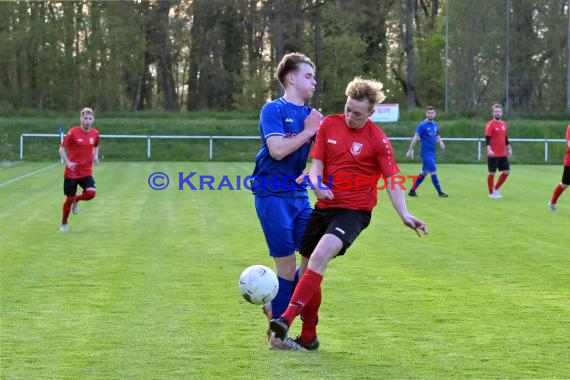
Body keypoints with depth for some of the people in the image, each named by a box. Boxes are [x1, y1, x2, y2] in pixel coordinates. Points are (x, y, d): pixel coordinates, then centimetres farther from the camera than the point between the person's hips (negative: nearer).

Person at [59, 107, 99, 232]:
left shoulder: (95, 133, 1)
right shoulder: (73, 132, -11)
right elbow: (61, 149, -8)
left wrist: (95, 155, 1)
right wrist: (68, 162, -23)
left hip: (86, 171, 3)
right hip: (72, 172, -3)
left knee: (91, 193, -21)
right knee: (69, 199, 3)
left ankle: (77, 200, 13)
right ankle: (64, 224, 25)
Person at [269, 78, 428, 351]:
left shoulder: (378, 140, -8)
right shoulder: (329, 125, 3)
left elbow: (392, 182, -7)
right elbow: (317, 164, 3)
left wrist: (405, 216, -19)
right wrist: (317, 184, -19)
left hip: (354, 211, -5)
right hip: (324, 206, 5)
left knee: (319, 257, -28)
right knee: (309, 268, 8)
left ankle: (288, 318, -31)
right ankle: (308, 336, 23)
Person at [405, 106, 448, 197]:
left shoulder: (435, 125, 11)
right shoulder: (423, 125, -11)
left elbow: (437, 136, 23)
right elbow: (415, 138, -11)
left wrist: (440, 142, 0)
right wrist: (410, 151, -13)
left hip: (432, 153, 8)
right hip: (426, 153, -8)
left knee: (424, 173, 12)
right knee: (434, 172, -9)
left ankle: (412, 191, 20)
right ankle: (440, 192, -4)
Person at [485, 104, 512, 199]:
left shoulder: (503, 124, 12)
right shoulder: (490, 124, -10)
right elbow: (487, 138, -17)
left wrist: (509, 148, 22)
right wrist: (489, 149, -29)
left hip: (503, 154, 7)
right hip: (493, 154, -7)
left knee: (506, 171, 6)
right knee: (492, 173, 0)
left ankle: (496, 189, 19)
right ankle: (491, 193, 10)